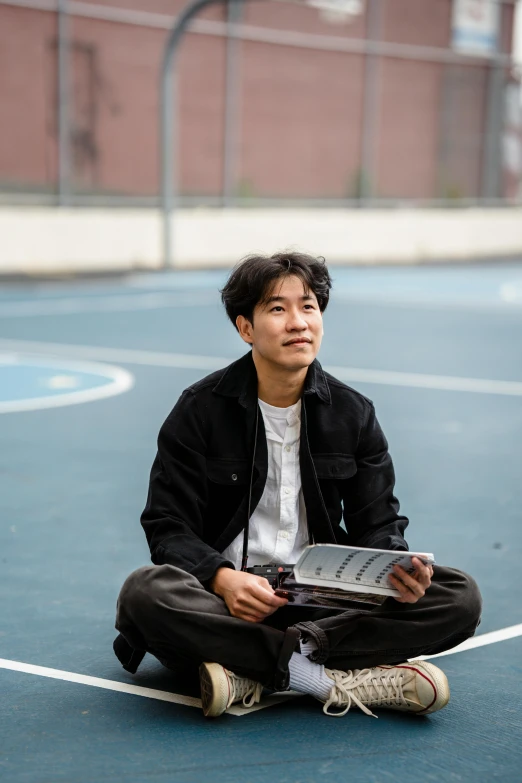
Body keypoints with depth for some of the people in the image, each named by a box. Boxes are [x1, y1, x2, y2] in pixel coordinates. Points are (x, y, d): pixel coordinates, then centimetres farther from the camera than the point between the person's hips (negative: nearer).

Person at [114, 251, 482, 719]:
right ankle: (334, 678, -31)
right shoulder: (200, 410, -2)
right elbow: (169, 528, -5)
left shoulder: (352, 413, 6)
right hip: (228, 594, -3)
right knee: (145, 593, -34)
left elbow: (377, 524, 5)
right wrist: (222, 578, -28)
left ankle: (250, 673, -27)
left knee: (459, 597, -20)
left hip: (325, 599, 3)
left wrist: (399, 570, -20)